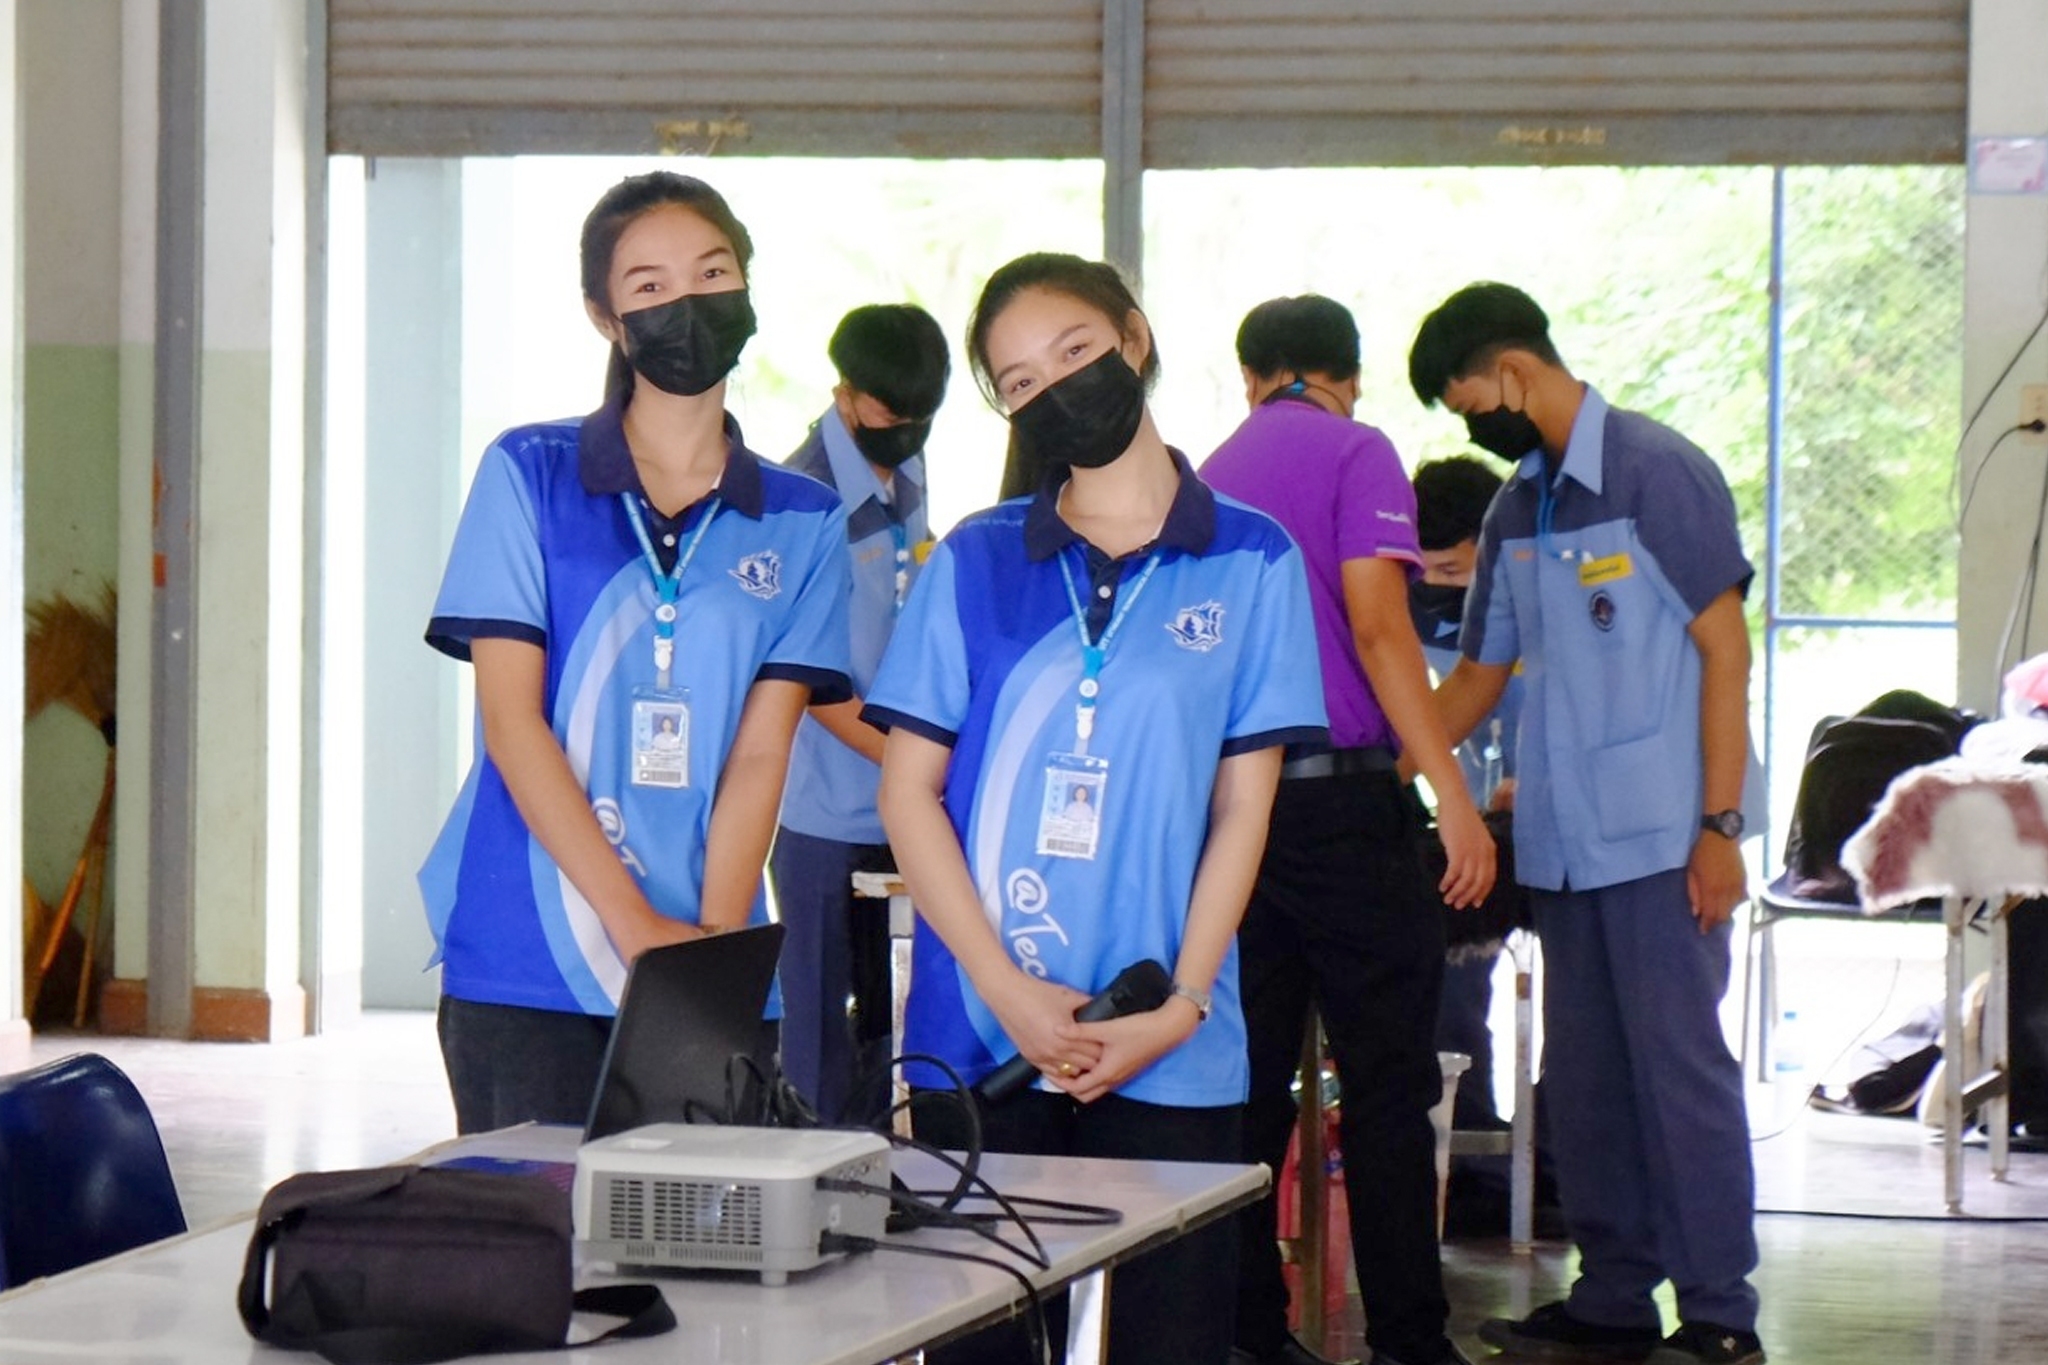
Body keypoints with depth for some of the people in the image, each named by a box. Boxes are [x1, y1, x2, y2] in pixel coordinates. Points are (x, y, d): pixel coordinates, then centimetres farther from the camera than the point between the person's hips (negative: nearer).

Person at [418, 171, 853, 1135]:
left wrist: (713, 942, -13)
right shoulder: (527, 476, 3)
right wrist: (638, 926, -12)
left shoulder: (802, 525, 10)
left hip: (712, 988, 2)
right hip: (522, 975, -2)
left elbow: (759, 756, 2)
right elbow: (510, 722, -4)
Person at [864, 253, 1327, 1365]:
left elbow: (1242, 808, 3)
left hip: (1172, 1057, -1)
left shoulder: (1252, 562, 4)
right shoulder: (975, 562, 6)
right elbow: (909, 791, 3)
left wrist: (1179, 1006, -7)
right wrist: (1007, 989, -8)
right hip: (977, 1044, 1)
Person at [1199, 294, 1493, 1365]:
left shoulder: (1214, 476, 16)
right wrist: (1451, 791, -17)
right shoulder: (1356, 453, -3)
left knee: (1250, 1079, 9)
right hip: (1340, 795, -6)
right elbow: (1376, 626, -15)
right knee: (1386, 1080, -3)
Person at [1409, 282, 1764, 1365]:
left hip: (1658, 838, -8)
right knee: (1582, 1076, 9)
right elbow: (1477, 676, 22)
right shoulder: (1517, 510, 15)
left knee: (1679, 1064, -6)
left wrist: (1720, 825, -15)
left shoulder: (1658, 474, -7)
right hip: (1562, 843, 8)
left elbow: (1725, 649, -10)